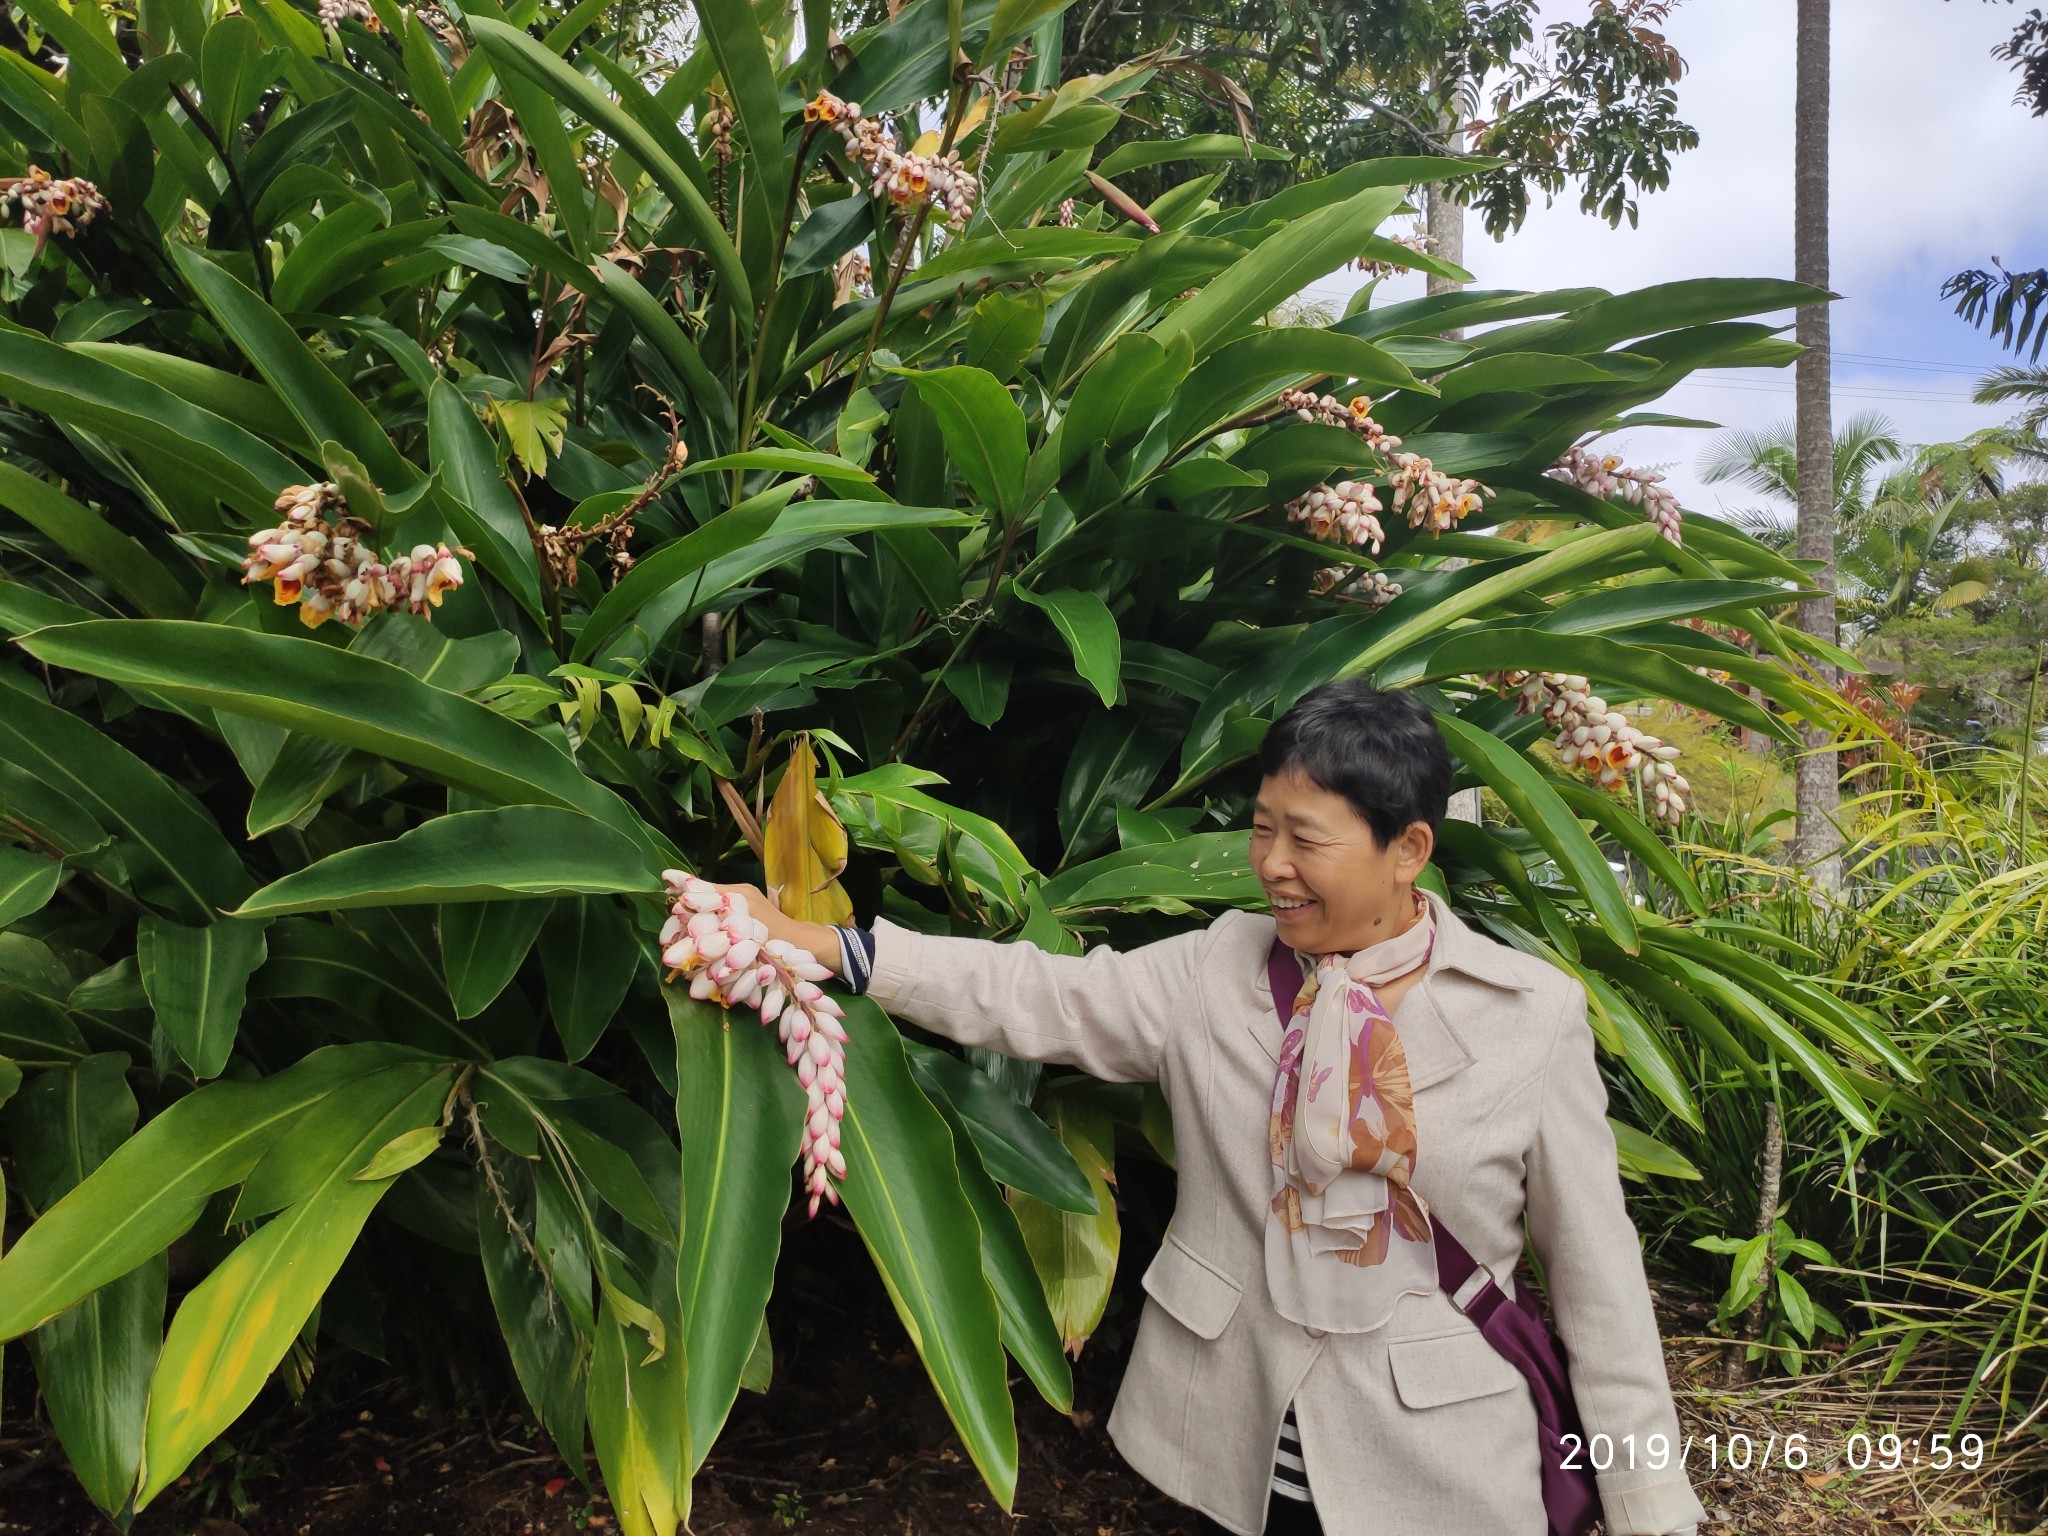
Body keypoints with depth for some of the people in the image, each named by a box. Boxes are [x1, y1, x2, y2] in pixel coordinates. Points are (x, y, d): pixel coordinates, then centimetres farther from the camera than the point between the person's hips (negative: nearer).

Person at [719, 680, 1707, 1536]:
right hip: (1235, 1454, 2)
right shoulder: (1211, 972, -3)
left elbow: (1595, 1270, -5)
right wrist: (821, 946, -18)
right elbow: (1030, 998, -8)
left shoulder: (1535, 1016, -8)